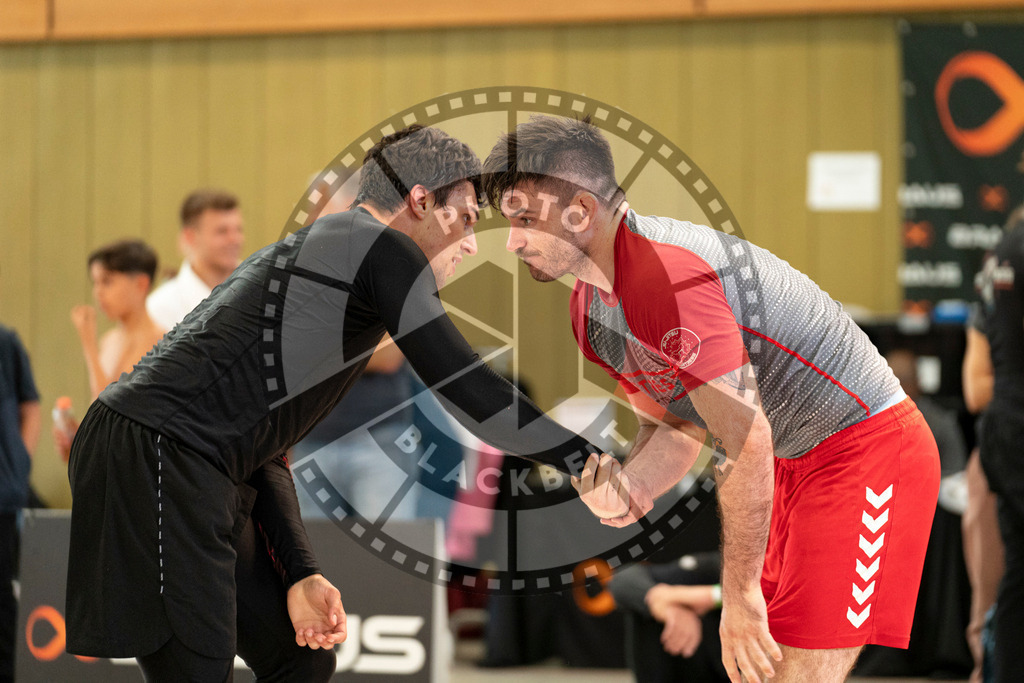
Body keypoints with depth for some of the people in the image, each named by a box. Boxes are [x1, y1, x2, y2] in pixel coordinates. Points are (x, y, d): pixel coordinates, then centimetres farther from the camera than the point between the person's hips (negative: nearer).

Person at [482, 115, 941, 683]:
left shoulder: (663, 273, -28)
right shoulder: (590, 313, 4)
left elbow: (747, 442, -28)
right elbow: (675, 427, 12)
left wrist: (740, 593, -21)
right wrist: (628, 486, -11)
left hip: (869, 442, -10)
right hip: (794, 461, 10)